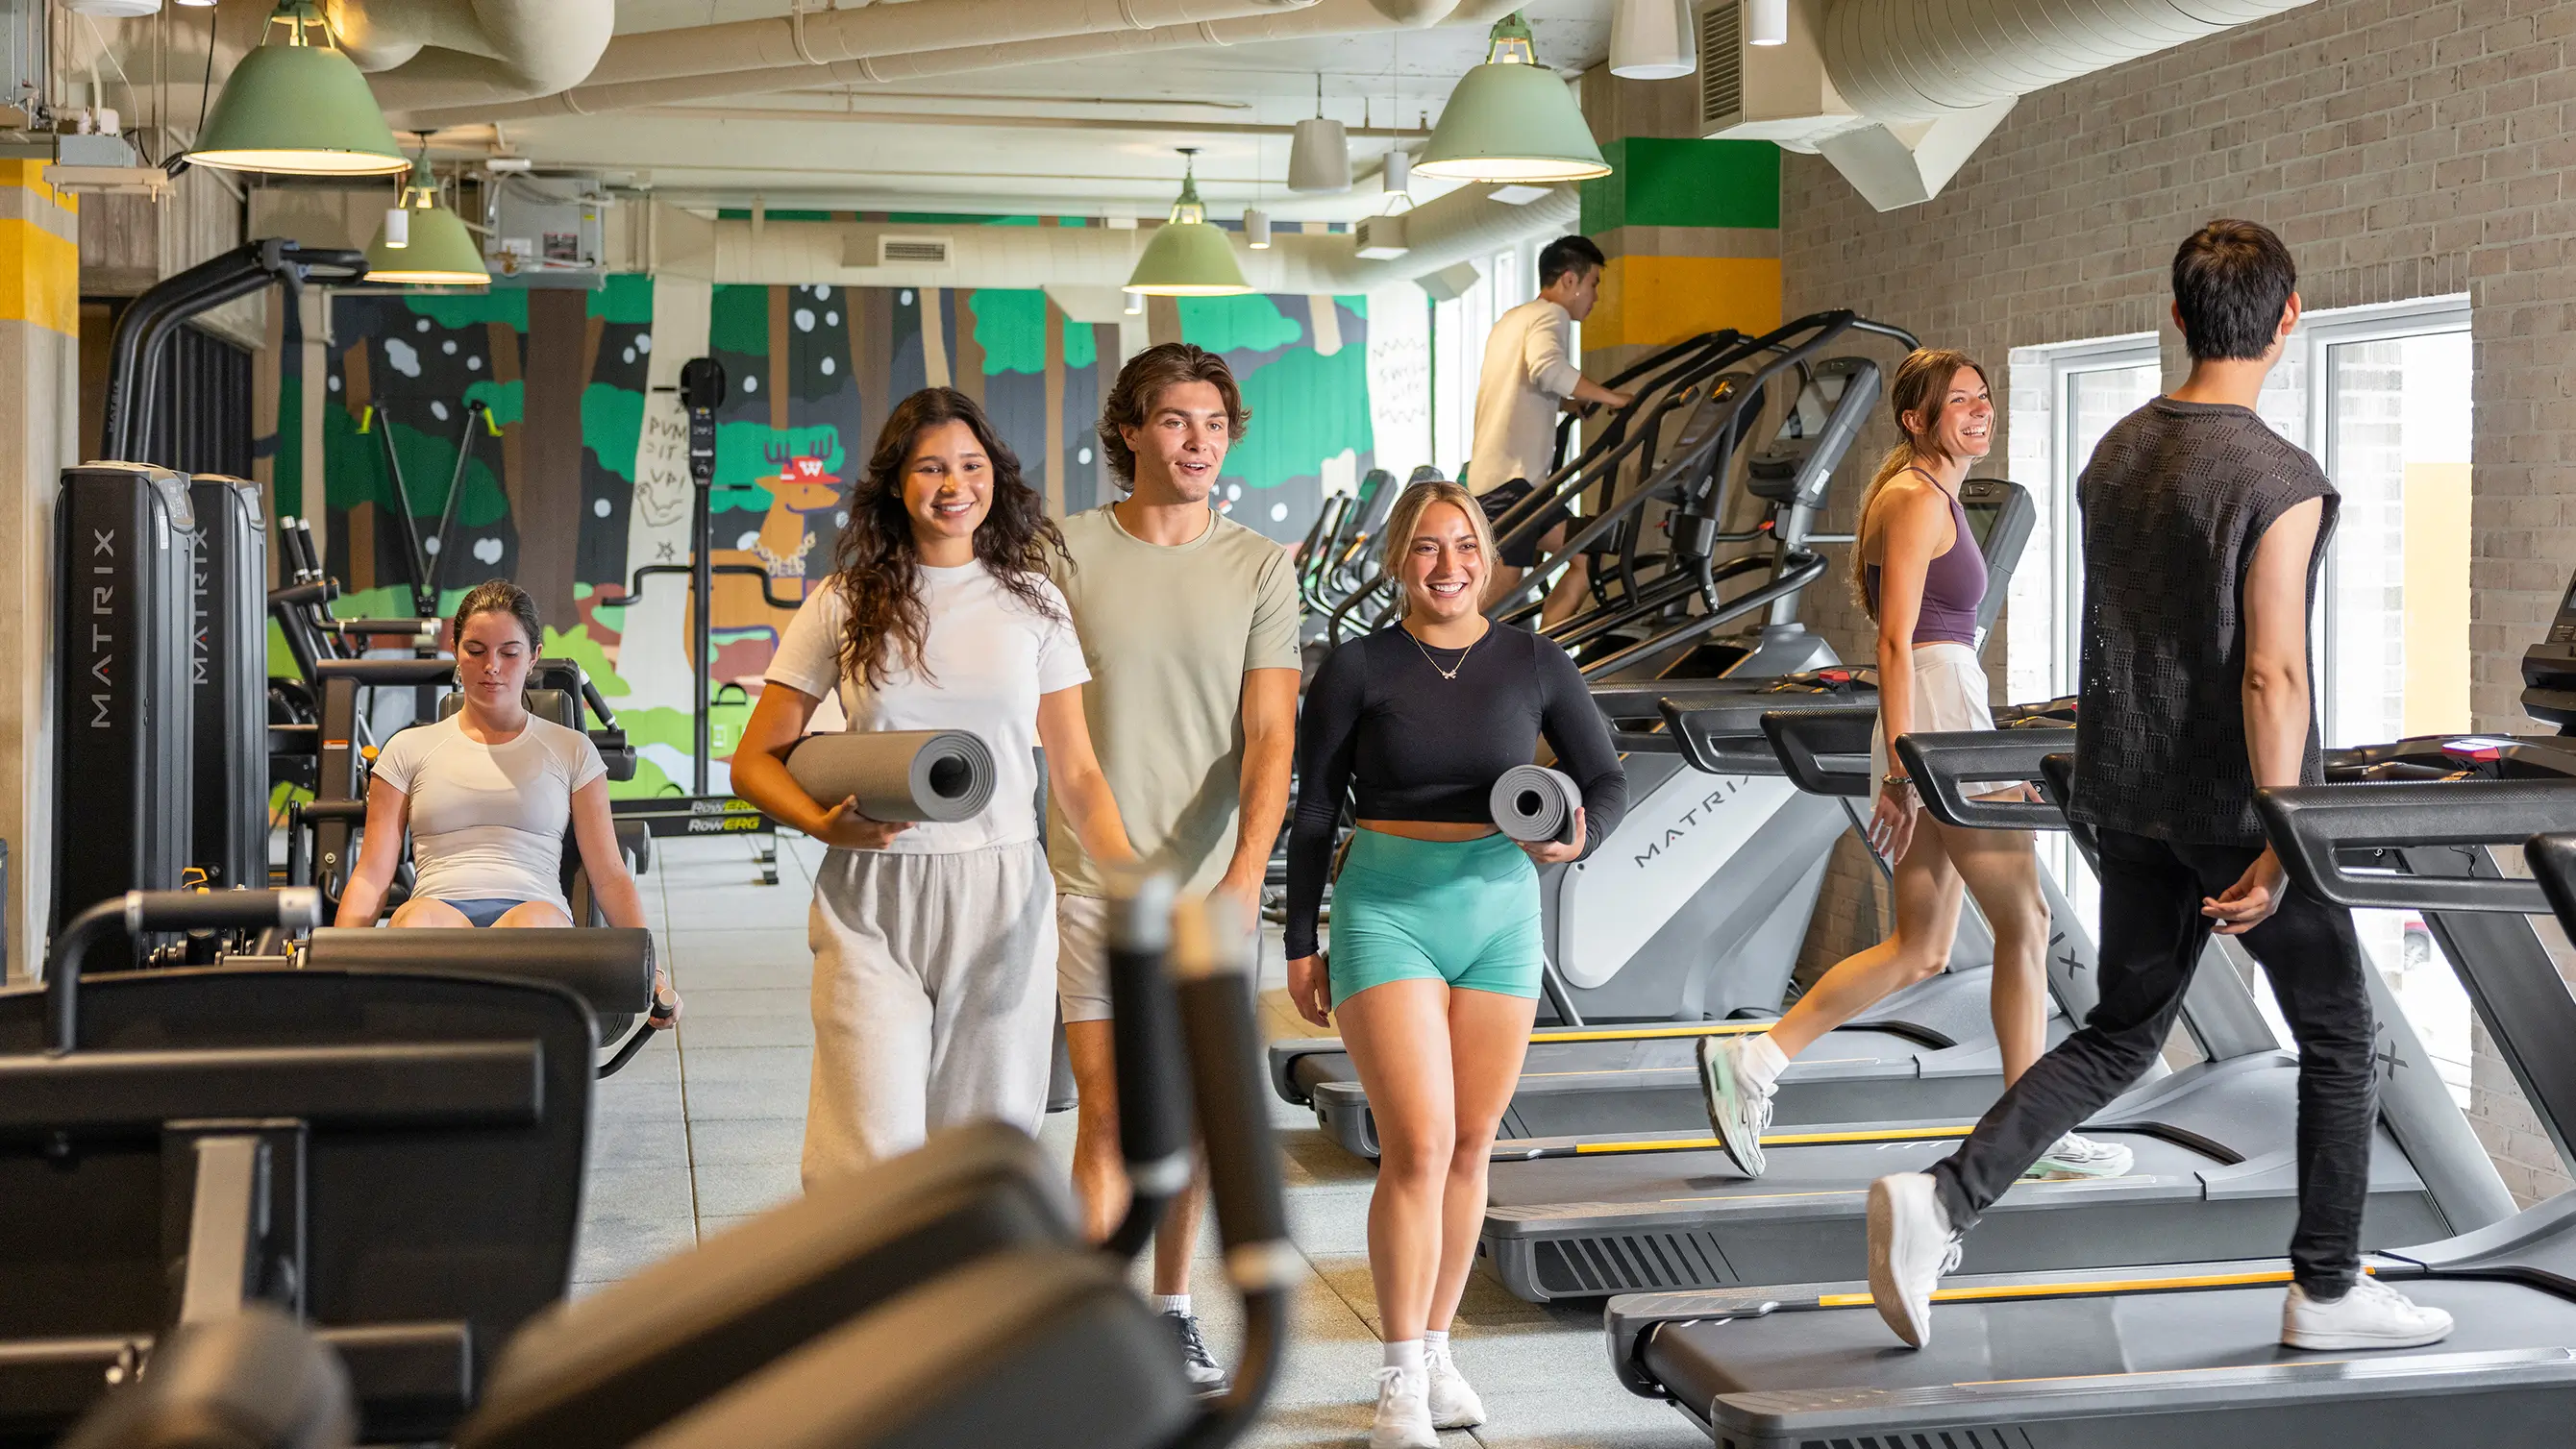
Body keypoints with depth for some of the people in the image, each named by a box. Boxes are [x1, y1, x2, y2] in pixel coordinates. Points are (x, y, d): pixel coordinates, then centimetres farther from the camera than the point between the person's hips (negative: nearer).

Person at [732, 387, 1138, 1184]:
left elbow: (1075, 770, 8)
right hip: (873, 901, -2)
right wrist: (826, 823, -14)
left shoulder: (1033, 603, 8)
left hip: (1003, 902, 2)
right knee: (875, 1154, -9)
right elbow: (755, 760, 6)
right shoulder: (847, 604, 4)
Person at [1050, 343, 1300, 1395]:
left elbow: (1270, 736, -9)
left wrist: (1246, 874, -23)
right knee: (1109, 1110, -3)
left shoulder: (1261, 569, -1)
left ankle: (1172, 1309, 26)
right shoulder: (1065, 553, -3)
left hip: (1210, 882, 1)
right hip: (1090, 878, -1)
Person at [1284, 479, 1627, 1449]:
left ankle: (1436, 1350, 23)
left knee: (1470, 1147, 9)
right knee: (1417, 1148, -12)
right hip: (1388, 914, -3)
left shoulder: (1536, 665, 2)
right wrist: (1301, 943, 1)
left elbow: (1607, 781, 7)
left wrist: (1580, 835, -15)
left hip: (1501, 914, 3)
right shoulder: (1357, 669, -4)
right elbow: (1314, 812, 1)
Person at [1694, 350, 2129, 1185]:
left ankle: (1751, 1061, 5)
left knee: (1921, 950, 8)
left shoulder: (1934, 495, 20)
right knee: (2023, 920, 0)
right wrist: (1898, 770, -22)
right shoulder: (1918, 498, -10)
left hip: (1950, 724, 10)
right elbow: (1895, 642, -17)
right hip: (1939, 718, -10)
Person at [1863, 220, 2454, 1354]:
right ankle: (2327, 1290, 20)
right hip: (2235, 801, -6)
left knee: (2120, 1035, 14)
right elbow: (2272, 674, -21)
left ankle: (1943, 1199, -3)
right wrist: (2277, 843, -19)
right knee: (2336, 1036, 12)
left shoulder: (2113, 454, 6)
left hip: (2132, 792, 7)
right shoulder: (2280, 483, -17)